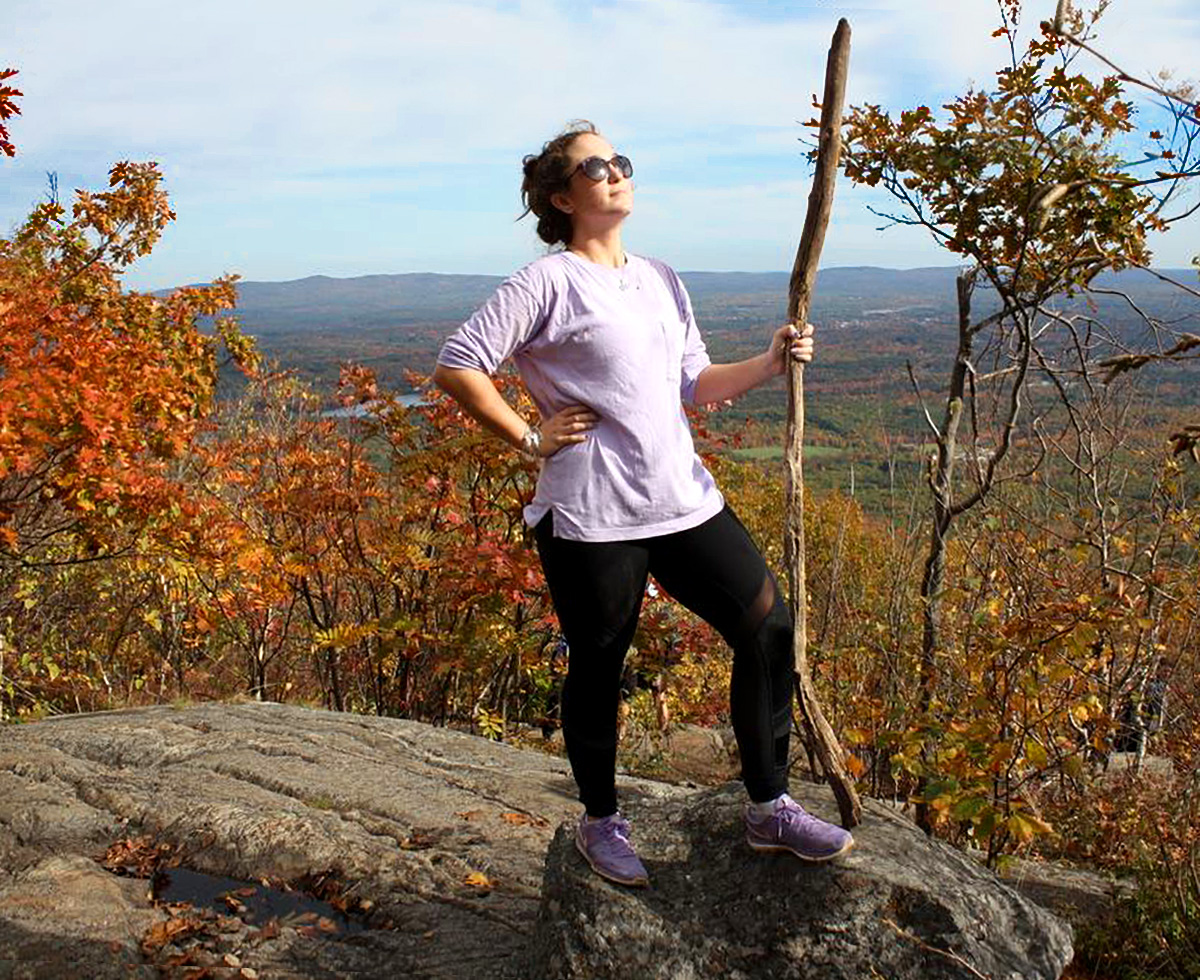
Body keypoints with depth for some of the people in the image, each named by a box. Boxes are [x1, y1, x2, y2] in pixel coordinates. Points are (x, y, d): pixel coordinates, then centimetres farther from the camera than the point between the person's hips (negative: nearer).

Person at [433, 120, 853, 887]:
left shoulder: (661, 281, 15)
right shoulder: (550, 283, -7)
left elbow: (694, 385, 16)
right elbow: (457, 367, -11)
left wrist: (769, 363, 2)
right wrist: (529, 438, -10)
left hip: (684, 500, 7)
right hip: (591, 516, -7)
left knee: (770, 628, 5)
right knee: (598, 668, 7)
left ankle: (770, 809, 21)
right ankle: (601, 823, 31)